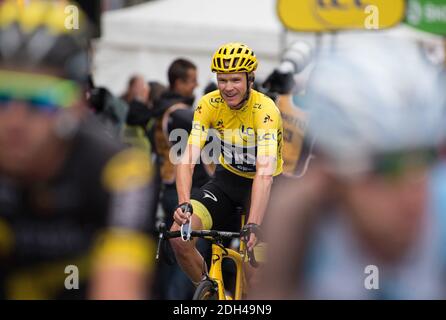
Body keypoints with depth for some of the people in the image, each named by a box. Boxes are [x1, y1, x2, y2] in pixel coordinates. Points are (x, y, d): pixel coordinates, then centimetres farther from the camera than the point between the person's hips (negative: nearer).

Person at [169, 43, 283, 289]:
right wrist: (183, 204, -41)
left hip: (259, 185, -3)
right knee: (179, 235, -17)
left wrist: (252, 226, -47)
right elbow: (188, 158, -23)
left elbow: (265, 173, -36)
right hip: (228, 179, 3)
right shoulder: (209, 105, -15)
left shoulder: (265, 110, -27)